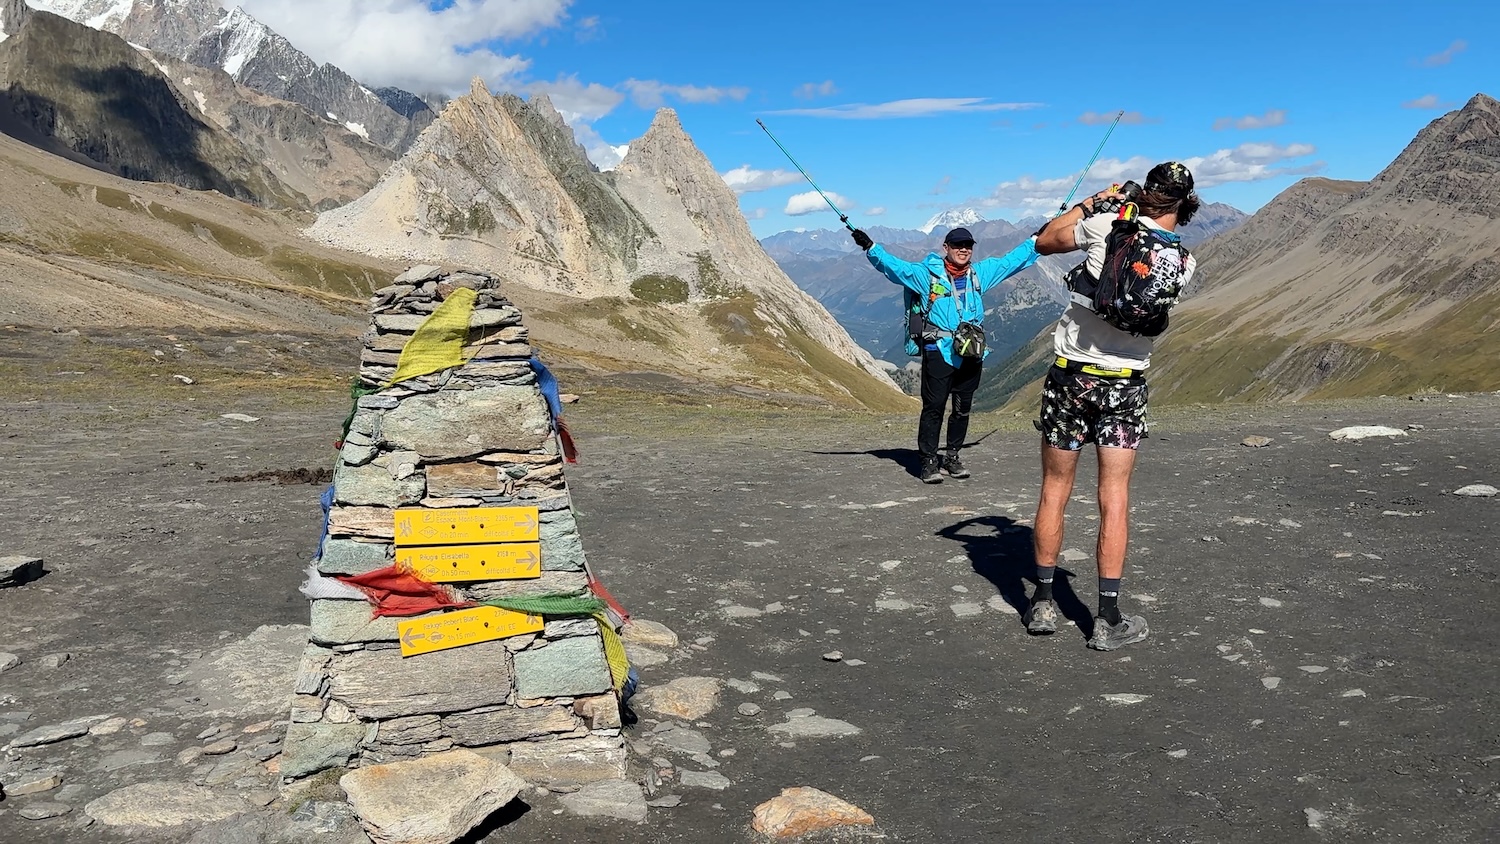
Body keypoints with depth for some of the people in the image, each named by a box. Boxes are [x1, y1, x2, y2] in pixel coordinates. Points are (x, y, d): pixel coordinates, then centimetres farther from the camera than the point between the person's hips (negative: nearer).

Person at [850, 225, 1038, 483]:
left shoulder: (981, 273, 14)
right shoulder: (928, 273, 0)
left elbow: (1013, 260, 22)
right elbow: (895, 266, -7)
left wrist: (1037, 240, 23)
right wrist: (870, 247, -19)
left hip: (972, 353, 5)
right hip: (939, 352, -5)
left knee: (963, 409, 11)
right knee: (934, 407, -5)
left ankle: (952, 457, 23)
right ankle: (929, 461, 3)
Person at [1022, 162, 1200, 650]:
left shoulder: (1106, 225, -7)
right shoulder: (1184, 263, 1)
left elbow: (1044, 242, 8)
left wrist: (1091, 203, 17)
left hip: (1071, 373, -1)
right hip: (1126, 382, 1)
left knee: (1054, 491, 9)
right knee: (1114, 498, 4)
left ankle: (1043, 604, 17)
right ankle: (1109, 620, 4)